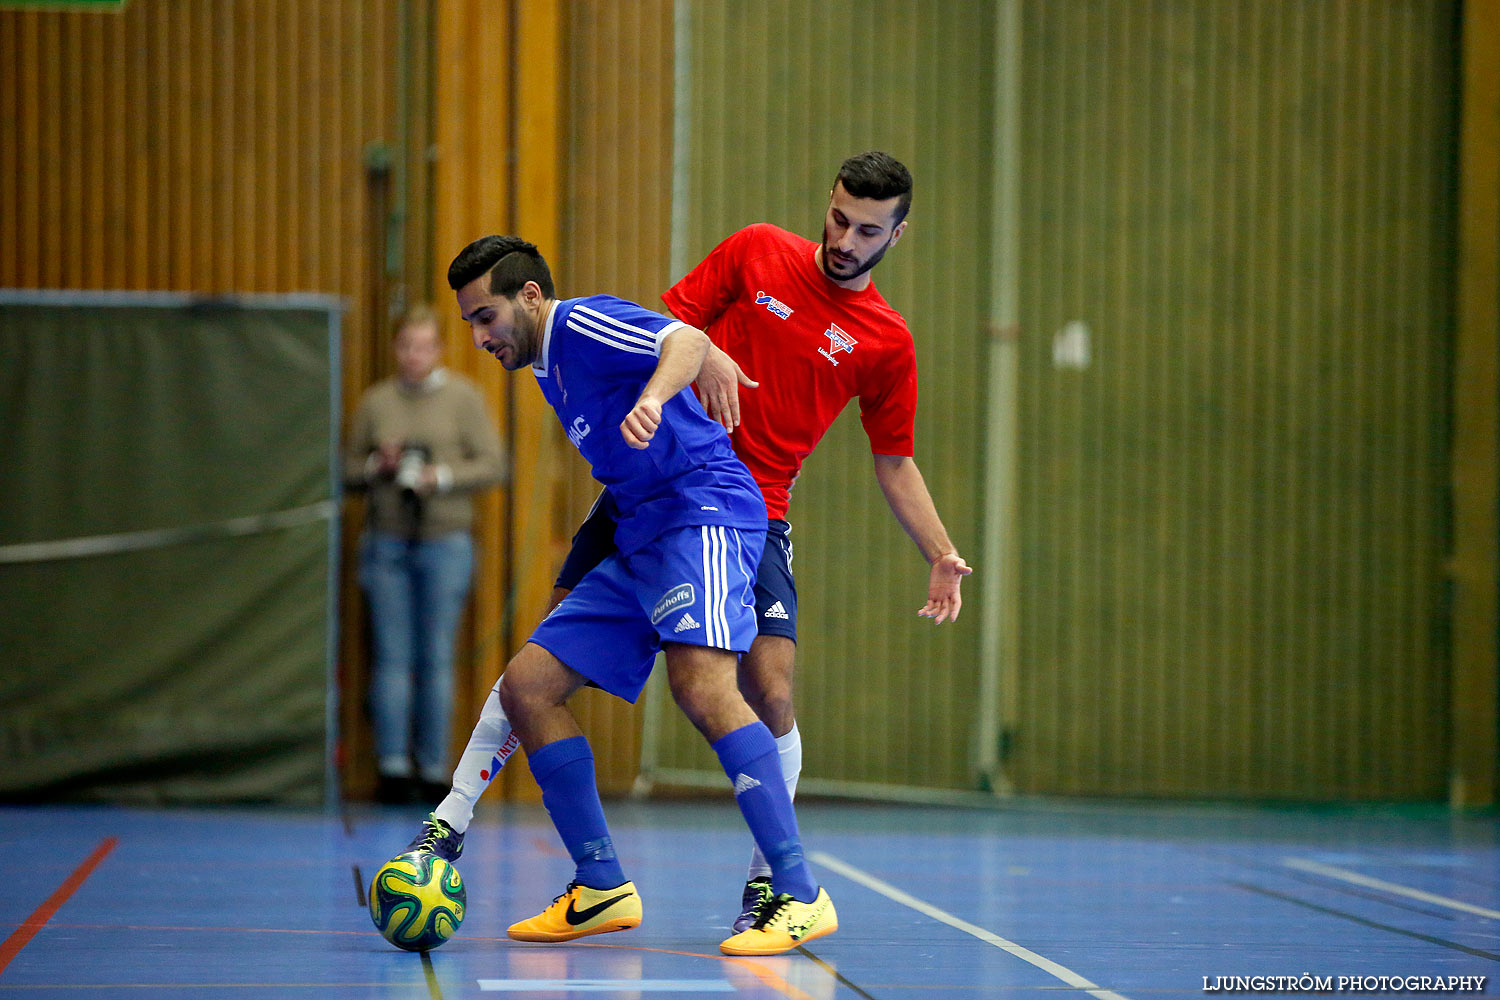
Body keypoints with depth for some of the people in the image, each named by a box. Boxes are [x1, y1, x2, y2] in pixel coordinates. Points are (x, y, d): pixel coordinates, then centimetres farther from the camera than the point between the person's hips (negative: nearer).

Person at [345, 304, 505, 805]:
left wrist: (443, 477, -13)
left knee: (437, 659, -1)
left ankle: (433, 768, 4)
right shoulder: (375, 401, 9)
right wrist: (378, 466, -7)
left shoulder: (462, 397, 4)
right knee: (392, 656, -2)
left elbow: (492, 463, 1)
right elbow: (349, 468, 13)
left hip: (445, 541, -1)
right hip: (387, 542, 1)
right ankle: (392, 766, 1)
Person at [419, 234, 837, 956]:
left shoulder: (582, 323, -6)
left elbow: (688, 341, -25)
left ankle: (800, 896, -28)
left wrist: (651, 399, -43)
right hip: (639, 541, 10)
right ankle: (603, 888, 7)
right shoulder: (548, 370, 23)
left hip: (706, 511, -10)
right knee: (527, 686, 2)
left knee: (699, 680, -30)